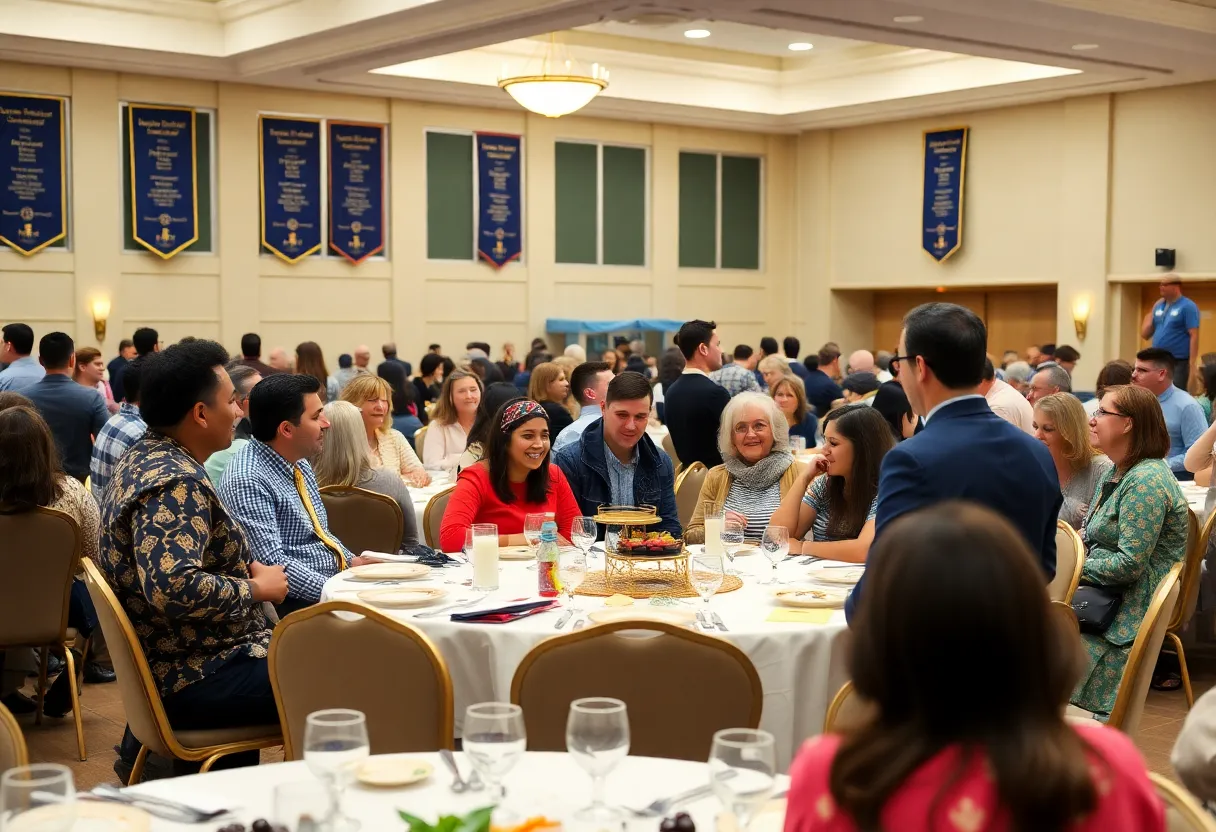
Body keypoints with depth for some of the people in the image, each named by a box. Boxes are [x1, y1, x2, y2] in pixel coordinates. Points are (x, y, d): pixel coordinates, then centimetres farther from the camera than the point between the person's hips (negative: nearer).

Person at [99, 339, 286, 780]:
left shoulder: (145, 457, 9)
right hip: (197, 679, -10)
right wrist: (255, 588, -18)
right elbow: (174, 587, -34)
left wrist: (243, 569, 7)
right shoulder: (175, 483, -22)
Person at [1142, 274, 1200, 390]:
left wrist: (1192, 363, -20)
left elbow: (1194, 336, -13)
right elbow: (1145, 335, 15)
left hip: (1178, 362, -7)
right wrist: (1151, 313, 6)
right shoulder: (1158, 306, 13)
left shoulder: (1188, 306, -7)